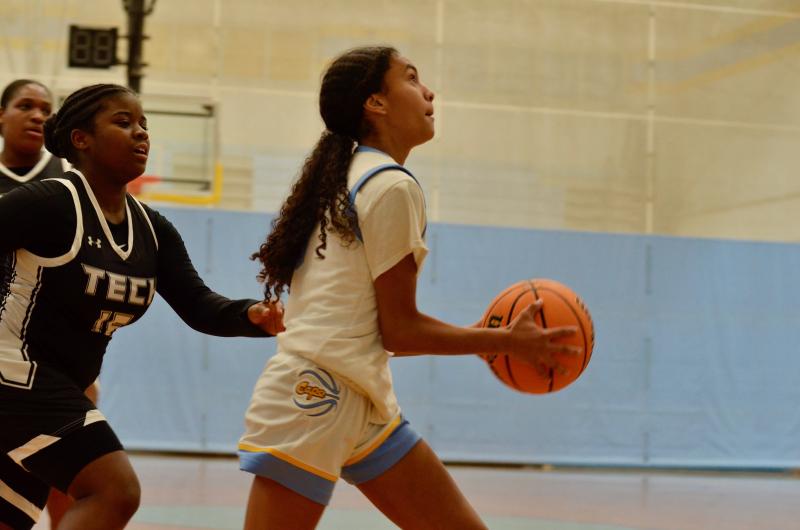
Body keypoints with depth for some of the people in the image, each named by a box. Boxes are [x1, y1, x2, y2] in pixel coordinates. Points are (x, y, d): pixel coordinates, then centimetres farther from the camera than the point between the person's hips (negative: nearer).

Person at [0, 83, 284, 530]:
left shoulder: (152, 230, 6)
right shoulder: (48, 204, -15)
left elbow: (198, 305, -2)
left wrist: (252, 316, -20)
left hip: (59, 390, 8)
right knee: (115, 492, -19)